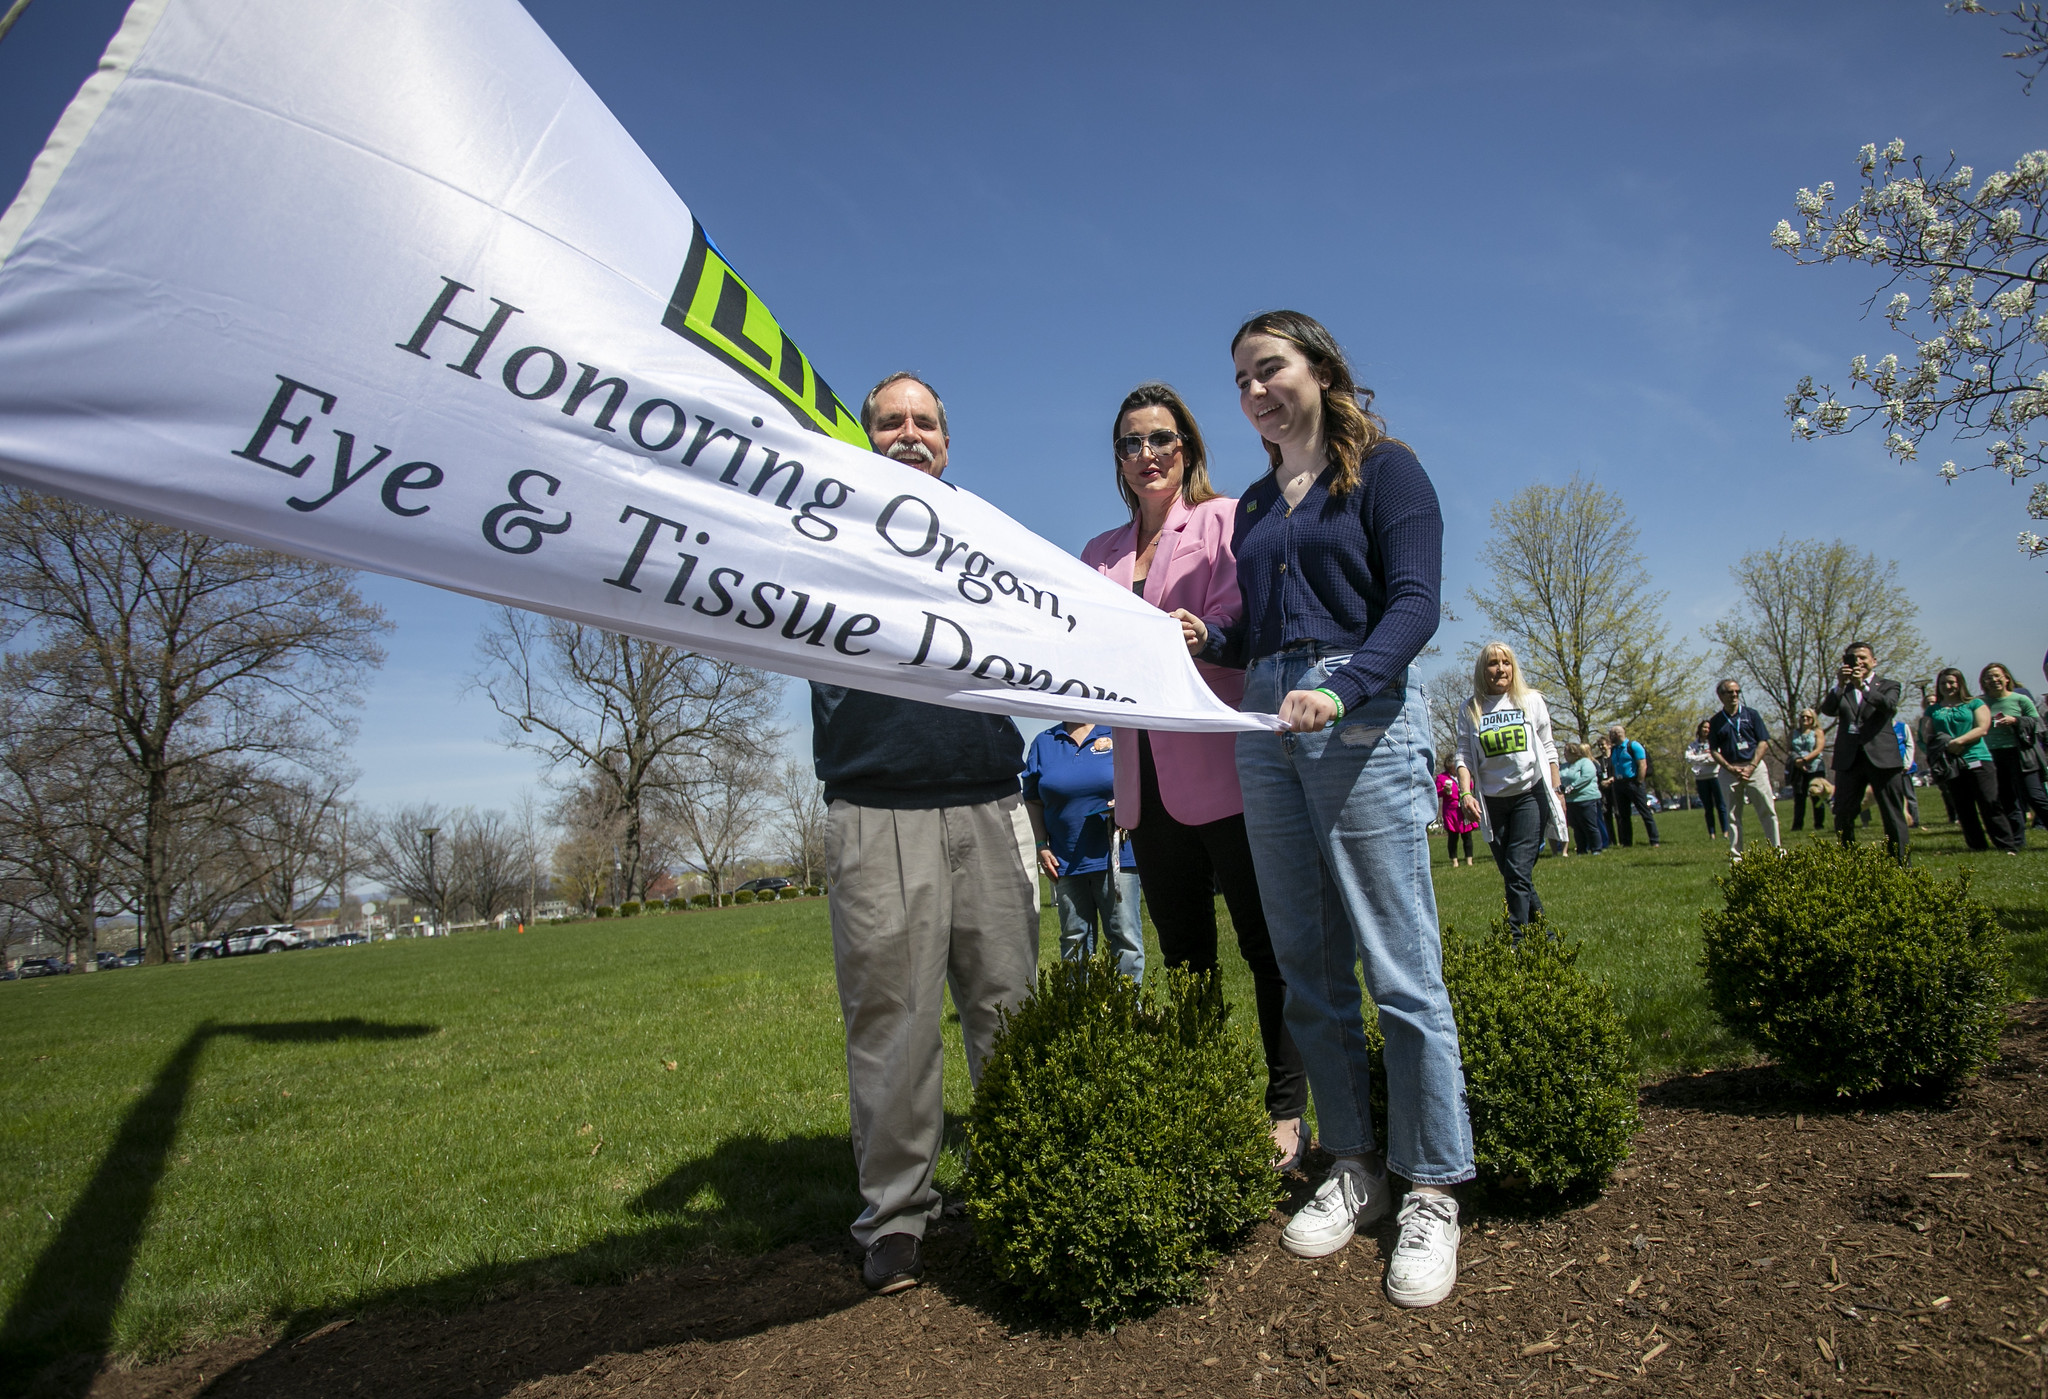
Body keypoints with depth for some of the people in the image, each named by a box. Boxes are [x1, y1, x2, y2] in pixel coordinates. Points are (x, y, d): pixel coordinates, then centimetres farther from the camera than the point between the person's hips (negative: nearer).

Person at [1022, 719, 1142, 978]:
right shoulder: (1044, 743, 11)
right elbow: (1032, 801, 11)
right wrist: (1041, 846, 1)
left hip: (1115, 856, -2)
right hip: (1065, 860, 2)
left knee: (1125, 937, -1)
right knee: (1074, 939, 8)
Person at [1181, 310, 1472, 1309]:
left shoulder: (1384, 470, 3)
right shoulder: (1255, 504, 21)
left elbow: (1415, 602, -9)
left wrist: (1338, 690, -24)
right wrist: (1208, 638, 1)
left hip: (1363, 720, -6)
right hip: (1265, 727, 6)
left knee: (1399, 971, -5)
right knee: (1309, 971, 8)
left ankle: (1433, 1193, 7)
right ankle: (1353, 1166, 20)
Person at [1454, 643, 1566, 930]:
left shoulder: (1531, 701, 4)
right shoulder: (1471, 709, 3)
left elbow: (1548, 749, 9)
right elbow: (1464, 756, 0)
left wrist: (1557, 791, 7)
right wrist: (1466, 793, -13)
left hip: (1531, 795, -2)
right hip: (1492, 801, 2)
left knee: (1518, 871, -13)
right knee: (1510, 873, 9)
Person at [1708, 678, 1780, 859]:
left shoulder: (1751, 714, 6)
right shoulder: (1715, 721, 8)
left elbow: (1763, 742, 1)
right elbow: (1714, 751, 6)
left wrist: (1751, 767, -10)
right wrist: (1730, 768, -9)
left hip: (1755, 766, -1)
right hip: (1729, 770, 1)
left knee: (1767, 810, -3)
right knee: (1733, 815, 3)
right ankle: (1736, 854, 7)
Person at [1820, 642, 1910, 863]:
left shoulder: (1888, 685, 10)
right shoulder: (1842, 689, 16)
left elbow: (1889, 705, -11)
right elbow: (1827, 710, -2)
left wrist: (1862, 686, -23)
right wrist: (1840, 685, -15)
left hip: (1882, 757, -2)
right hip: (1849, 759, 2)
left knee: (1894, 816, -2)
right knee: (1842, 816, 2)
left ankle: (1903, 864, 3)